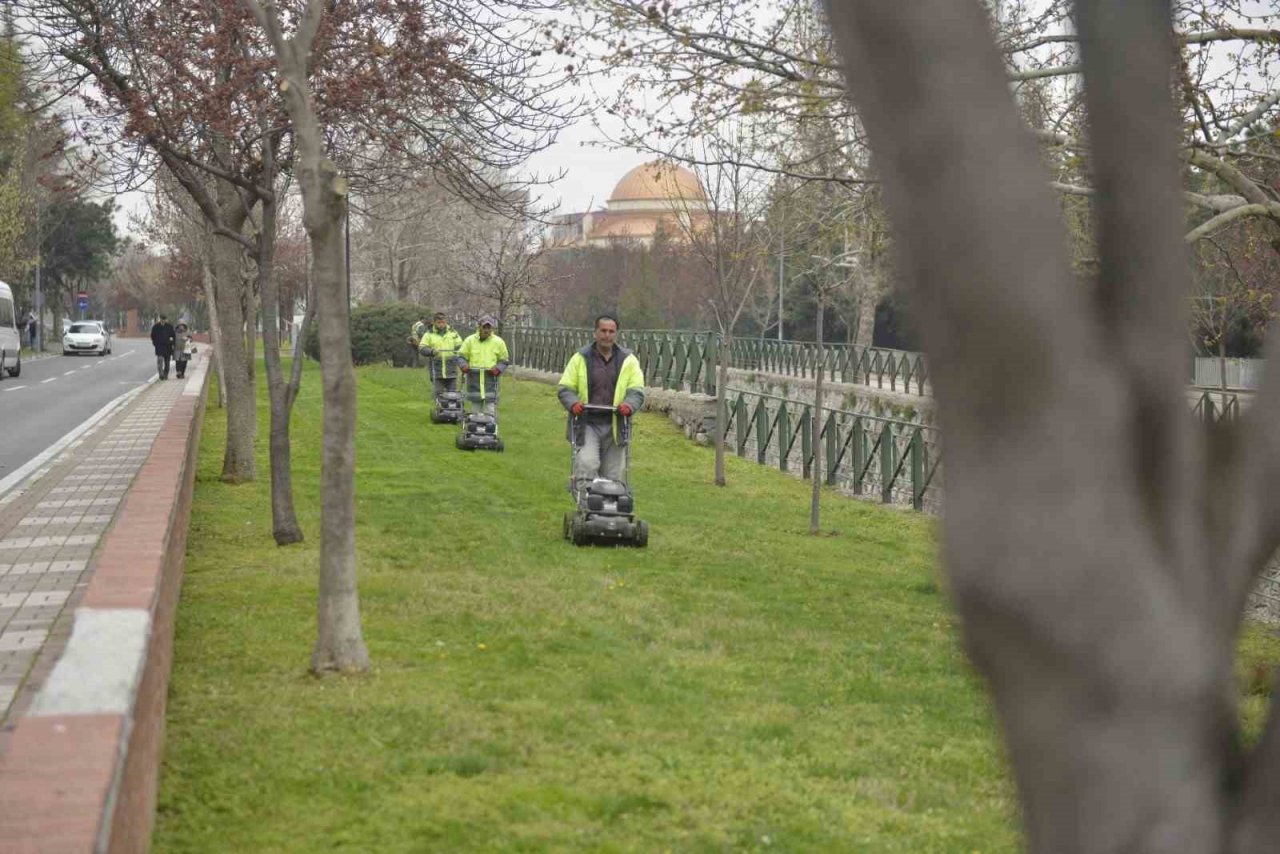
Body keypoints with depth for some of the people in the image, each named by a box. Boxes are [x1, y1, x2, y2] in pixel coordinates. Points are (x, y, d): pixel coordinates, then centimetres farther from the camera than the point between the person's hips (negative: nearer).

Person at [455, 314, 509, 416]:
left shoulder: (498, 342, 4)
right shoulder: (470, 340, 5)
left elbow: (504, 360, 11)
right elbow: (461, 356, 9)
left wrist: (498, 368, -9)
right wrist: (463, 365, -13)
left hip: (490, 380, -1)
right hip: (474, 380, 1)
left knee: (490, 412, -8)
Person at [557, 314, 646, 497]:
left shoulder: (628, 360, 7)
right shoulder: (580, 358, 5)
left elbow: (637, 390, 2)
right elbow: (565, 388, 5)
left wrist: (629, 405, -19)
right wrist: (573, 403, -17)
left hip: (615, 426, 2)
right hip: (587, 424, -2)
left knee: (612, 476, 6)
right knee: (587, 464, -22)